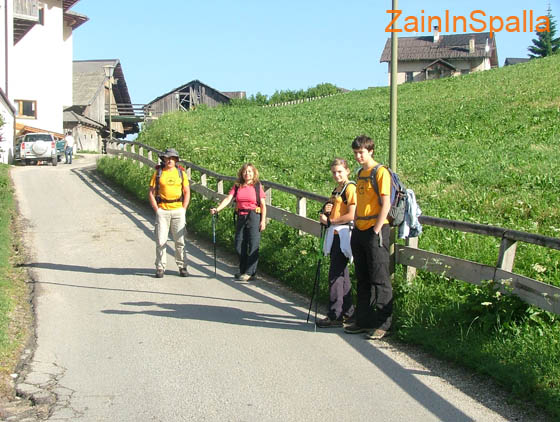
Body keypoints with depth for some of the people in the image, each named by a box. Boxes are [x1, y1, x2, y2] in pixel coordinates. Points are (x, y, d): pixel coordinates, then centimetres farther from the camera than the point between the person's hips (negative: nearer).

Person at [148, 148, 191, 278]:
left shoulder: (181, 173, 8)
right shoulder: (158, 173, 4)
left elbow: (187, 192, 10)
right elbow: (151, 193, 4)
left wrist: (183, 209, 1)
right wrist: (156, 210, -4)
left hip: (178, 210, 1)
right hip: (162, 210, -1)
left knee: (180, 240, 4)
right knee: (160, 241, -2)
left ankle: (182, 267, 13)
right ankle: (160, 268, 6)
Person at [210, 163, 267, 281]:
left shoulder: (257, 186, 0)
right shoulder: (237, 186, 8)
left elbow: (263, 205, 0)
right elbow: (228, 198, -2)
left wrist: (263, 220, -8)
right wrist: (217, 209, -16)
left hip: (254, 216, -4)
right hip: (241, 217, 4)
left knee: (253, 245, -5)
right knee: (239, 246, 5)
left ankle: (250, 272, 0)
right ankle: (243, 271, 19)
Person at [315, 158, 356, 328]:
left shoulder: (350, 188, -10)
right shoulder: (336, 190, 19)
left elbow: (351, 215, -19)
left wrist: (329, 221, -11)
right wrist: (326, 210, 4)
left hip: (343, 235, -10)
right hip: (334, 236, 10)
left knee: (336, 274, -10)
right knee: (342, 274, 13)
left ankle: (335, 316, -8)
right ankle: (348, 312, 21)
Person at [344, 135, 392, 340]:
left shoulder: (380, 172, -10)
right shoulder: (361, 173, 16)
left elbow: (386, 204, -15)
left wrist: (376, 230, -18)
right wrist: (355, 226, 14)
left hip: (375, 231, -9)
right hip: (360, 231, 9)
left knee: (379, 279, -4)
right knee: (362, 279, 13)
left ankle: (382, 324, 1)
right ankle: (364, 321, 21)